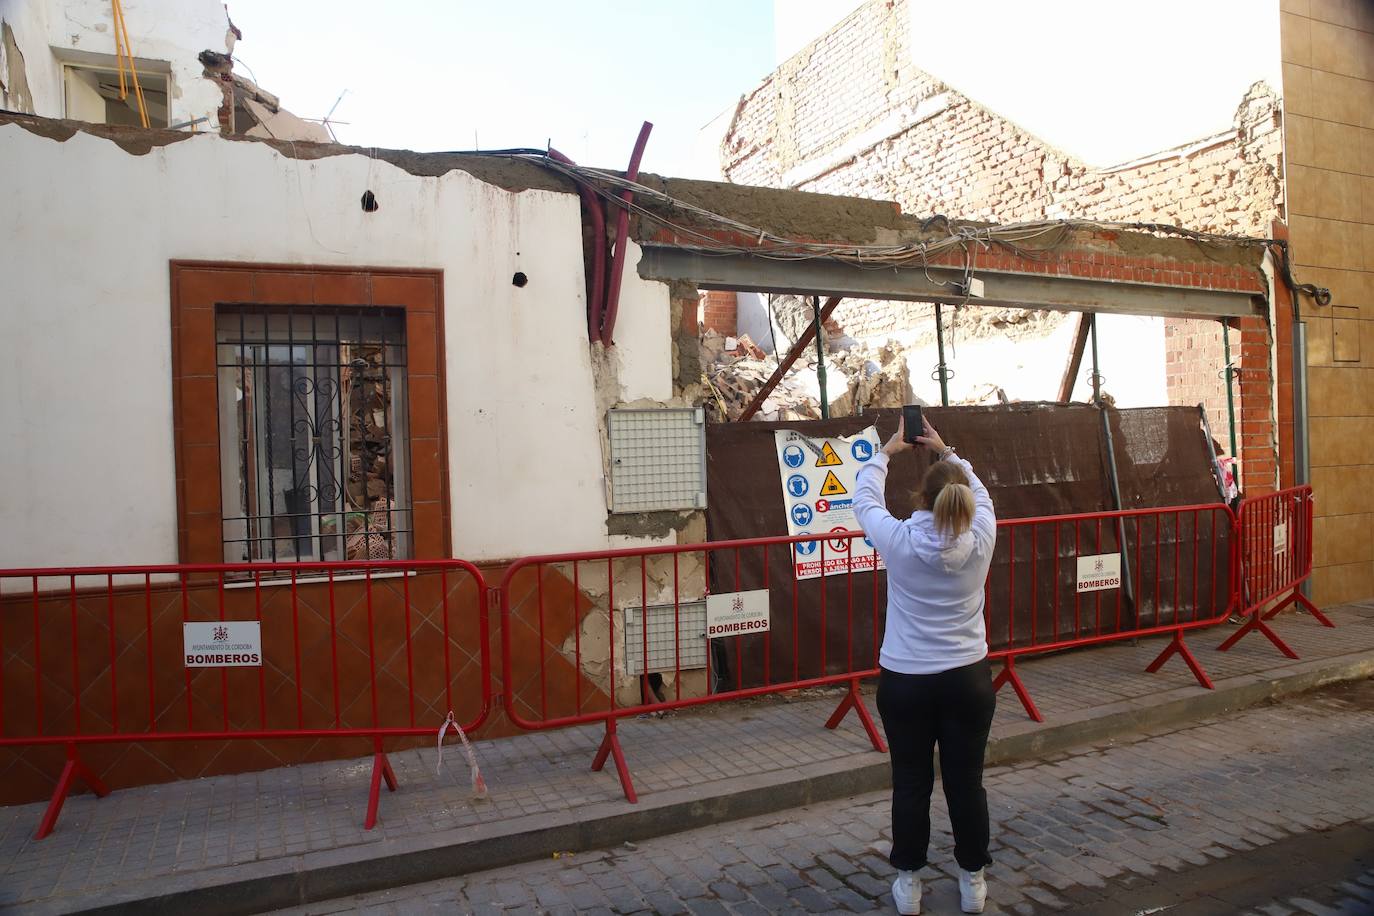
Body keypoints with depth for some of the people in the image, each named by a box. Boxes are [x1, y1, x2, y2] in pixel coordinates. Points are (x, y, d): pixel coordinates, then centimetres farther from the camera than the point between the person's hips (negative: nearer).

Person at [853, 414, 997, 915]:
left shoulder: (898, 540, -14)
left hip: (904, 683, -1)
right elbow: (979, 490, 12)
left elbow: (865, 499, 4)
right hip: (968, 680, 2)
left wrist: (887, 451, 18)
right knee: (966, 782, 14)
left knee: (911, 784, 11)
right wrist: (946, 450, 24)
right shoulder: (980, 537, -9)